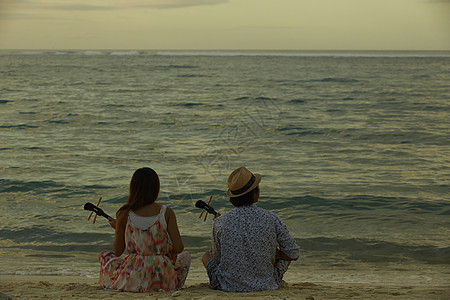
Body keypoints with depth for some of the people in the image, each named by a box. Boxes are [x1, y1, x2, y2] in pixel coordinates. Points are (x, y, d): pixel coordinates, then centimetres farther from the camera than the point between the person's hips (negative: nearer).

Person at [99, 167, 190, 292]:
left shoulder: (124, 214, -8)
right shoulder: (166, 213, -8)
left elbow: (117, 251, 0)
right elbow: (179, 248, -8)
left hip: (132, 280, 1)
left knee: (105, 255, 30)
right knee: (185, 255, 32)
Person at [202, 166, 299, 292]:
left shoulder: (220, 222, -16)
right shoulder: (272, 220, -15)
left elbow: (217, 259, -1)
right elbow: (294, 255, -7)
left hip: (227, 286, 0)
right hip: (265, 286, 0)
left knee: (206, 257, 31)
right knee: (284, 254, 29)